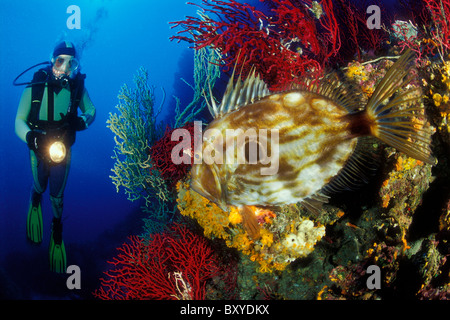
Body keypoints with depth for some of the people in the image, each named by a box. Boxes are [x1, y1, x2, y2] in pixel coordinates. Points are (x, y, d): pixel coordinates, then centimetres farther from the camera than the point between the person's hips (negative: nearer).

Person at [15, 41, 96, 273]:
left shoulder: (77, 86, -20)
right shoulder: (35, 87, -25)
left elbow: (91, 110, -5)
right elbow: (19, 121, -20)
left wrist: (81, 121, -27)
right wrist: (31, 137, -41)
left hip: (63, 149, 0)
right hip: (38, 149, 0)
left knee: (57, 194, 12)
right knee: (39, 187, 21)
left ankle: (57, 228, 41)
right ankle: (35, 198, 61)